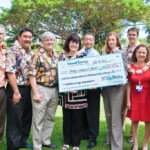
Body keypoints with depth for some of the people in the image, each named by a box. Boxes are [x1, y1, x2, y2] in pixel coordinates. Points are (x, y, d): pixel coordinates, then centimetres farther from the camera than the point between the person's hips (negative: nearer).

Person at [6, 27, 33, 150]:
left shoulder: (31, 53, 12)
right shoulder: (13, 52, -10)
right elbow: (10, 73, -16)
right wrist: (16, 92, -18)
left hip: (28, 89, 8)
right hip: (16, 90, -7)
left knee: (27, 118, 15)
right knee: (14, 119, 0)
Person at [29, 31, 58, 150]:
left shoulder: (56, 55, 11)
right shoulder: (38, 55, -7)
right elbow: (32, 75, -12)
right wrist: (35, 93, -17)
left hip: (54, 90, 6)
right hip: (41, 89, -6)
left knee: (50, 118, 15)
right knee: (38, 119, 1)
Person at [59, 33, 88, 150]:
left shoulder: (82, 55, 2)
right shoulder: (63, 56, 9)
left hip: (78, 92, -2)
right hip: (65, 91, 2)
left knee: (77, 118, 4)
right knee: (66, 117, 9)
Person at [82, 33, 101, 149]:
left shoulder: (95, 54, -6)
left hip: (93, 87, -6)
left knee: (92, 112, 0)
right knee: (83, 112, 15)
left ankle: (93, 138, 10)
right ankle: (85, 133, 30)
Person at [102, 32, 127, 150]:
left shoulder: (122, 53, 1)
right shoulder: (105, 54, 13)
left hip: (116, 87, -5)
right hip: (105, 87, 5)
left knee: (115, 117, -6)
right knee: (108, 115, 14)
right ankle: (110, 139, 29)